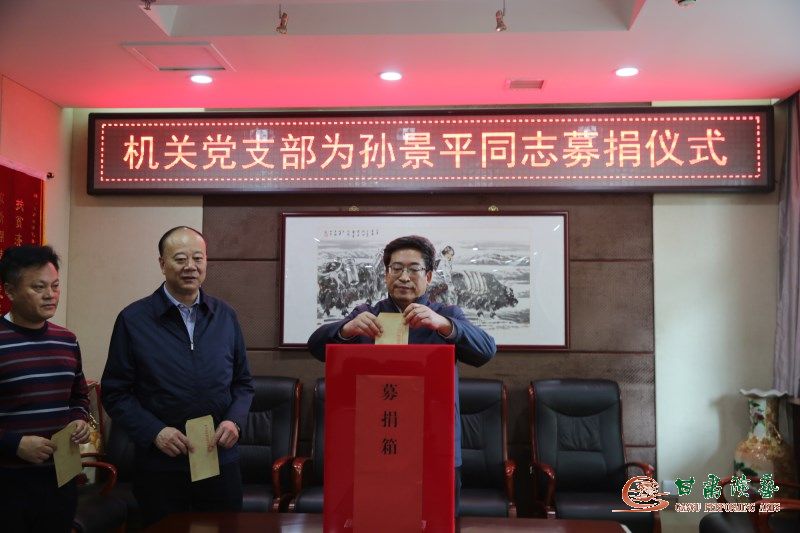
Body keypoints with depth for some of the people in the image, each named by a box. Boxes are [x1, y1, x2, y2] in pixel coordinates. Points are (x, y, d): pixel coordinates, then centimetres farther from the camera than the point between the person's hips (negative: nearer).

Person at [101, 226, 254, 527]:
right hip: (159, 466, -2)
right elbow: (115, 392, -3)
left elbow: (243, 382, 11)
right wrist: (154, 431, -15)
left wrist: (235, 420, -7)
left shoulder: (225, 316, 5)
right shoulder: (133, 320, -4)